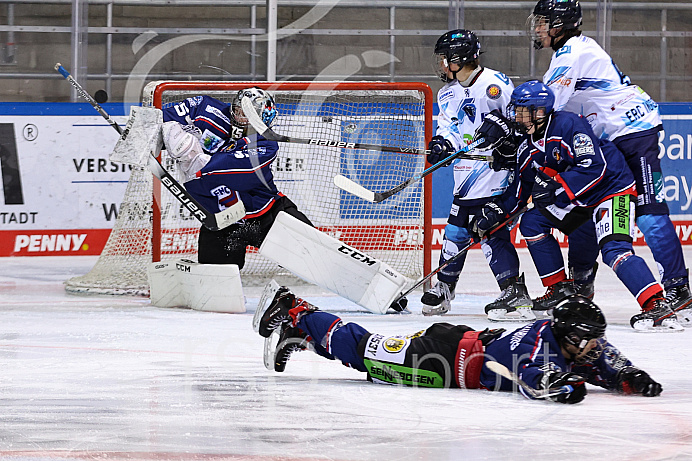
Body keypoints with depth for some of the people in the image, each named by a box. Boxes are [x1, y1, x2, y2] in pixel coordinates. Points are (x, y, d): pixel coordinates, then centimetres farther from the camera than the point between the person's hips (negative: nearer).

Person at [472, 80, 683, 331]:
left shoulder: (569, 124, -23)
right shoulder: (528, 144, 5)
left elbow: (595, 166, -30)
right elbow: (523, 185, 15)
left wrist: (556, 186, -33)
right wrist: (496, 211, 4)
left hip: (612, 187, -10)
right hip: (575, 199, 10)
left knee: (614, 249, -28)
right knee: (532, 222, 5)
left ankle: (658, 308, -39)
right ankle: (560, 290, 12)